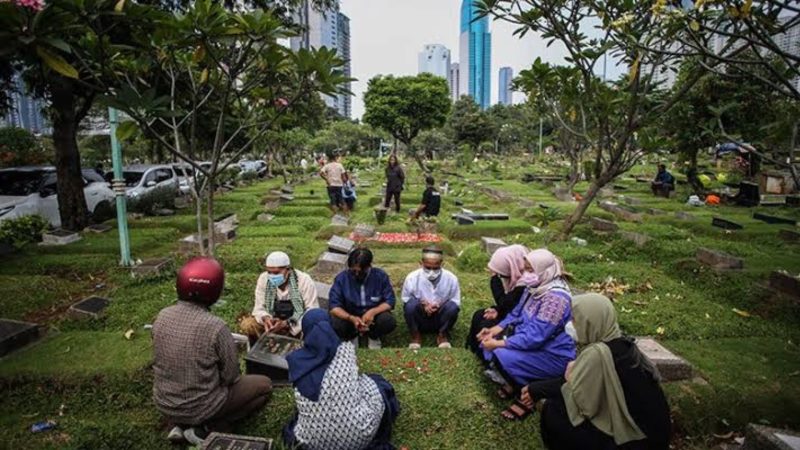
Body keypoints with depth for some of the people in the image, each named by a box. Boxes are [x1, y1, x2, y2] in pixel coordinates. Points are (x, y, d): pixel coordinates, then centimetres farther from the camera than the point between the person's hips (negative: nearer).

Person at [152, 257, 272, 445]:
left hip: (164, 405, 6)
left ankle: (182, 425, 13)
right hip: (200, 408, -6)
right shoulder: (215, 326, -27)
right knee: (264, 385, 10)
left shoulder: (162, 316, -10)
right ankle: (207, 429, 0)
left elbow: (158, 361, 6)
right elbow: (230, 376, -15)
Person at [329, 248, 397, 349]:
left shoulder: (381, 276, -13)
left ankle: (374, 337, 6)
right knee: (336, 324, -31)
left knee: (389, 321, -31)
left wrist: (373, 312, -31)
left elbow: (389, 301, -12)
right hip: (350, 317, 0)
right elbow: (334, 306, -17)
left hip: (374, 316, 0)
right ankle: (352, 337, 7)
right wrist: (351, 318, -35)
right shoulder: (341, 278, -15)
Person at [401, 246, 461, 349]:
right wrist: (422, 305, -24)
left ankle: (442, 334, -1)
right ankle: (415, 334, -3)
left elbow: (457, 302, -7)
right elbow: (405, 299, -5)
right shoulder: (412, 278, -14)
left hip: (440, 319, 1)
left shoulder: (450, 278, -12)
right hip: (420, 320, 0)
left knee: (452, 306, -29)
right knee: (411, 304, -31)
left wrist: (440, 305, -26)